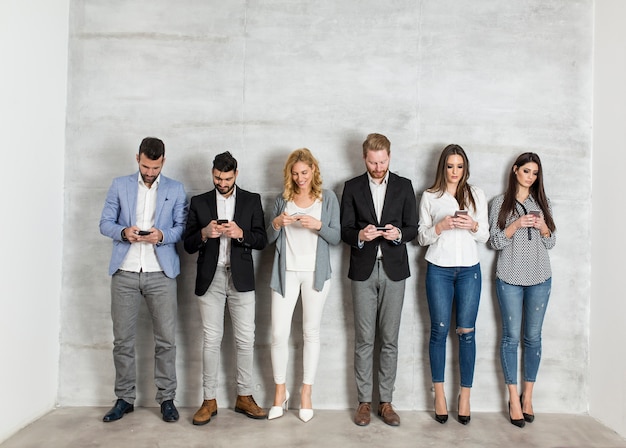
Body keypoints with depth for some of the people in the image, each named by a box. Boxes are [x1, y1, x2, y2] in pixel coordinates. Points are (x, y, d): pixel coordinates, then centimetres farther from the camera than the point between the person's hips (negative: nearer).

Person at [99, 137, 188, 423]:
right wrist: (123, 232, -14)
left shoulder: (176, 189, 8)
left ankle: (166, 398, 13)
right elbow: (105, 223, 7)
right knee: (122, 339, 6)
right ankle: (124, 399, 20)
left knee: (166, 339, 0)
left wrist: (162, 235, -17)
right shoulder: (119, 185, 10)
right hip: (124, 273, 1)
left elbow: (182, 227, 3)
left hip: (161, 273, -1)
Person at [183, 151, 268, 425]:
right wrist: (205, 233, -15)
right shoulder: (199, 202, 8)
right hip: (210, 279, 0)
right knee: (211, 340, 4)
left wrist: (241, 234, -17)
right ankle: (209, 400, 15)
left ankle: (244, 397, 16)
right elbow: (188, 245, 5)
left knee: (245, 340, 3)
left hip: (241, 278, 0)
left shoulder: (252, 200, 6)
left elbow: (262, 240, 2)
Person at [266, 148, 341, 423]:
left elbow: (336, 238, 1)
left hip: (315, 273, -1)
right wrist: (276, 223, -11)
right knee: (279, 333, -2)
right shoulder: (282, 200, 9)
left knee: (311, 332, 5)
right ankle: (280, 392, 16)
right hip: (286, 272, 1)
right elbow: (269, 239, 9)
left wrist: (318, 225, -17)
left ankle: (306, 394, 18)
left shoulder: (328, 198, 4)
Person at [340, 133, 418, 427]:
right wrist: (359, 235, -18)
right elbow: (345, 230, 3)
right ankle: (364, 401, 15)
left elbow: (413, 228, 6)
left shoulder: (404, 186, 7)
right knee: (364, 339, 4)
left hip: (393, 269, 0)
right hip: (363, 270, 0)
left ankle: (386, 401, 16)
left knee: (390, 339, 5)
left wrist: (399, 233, -16)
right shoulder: (352, 187, 6)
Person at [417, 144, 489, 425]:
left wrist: (473, 225, -12)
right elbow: (422, 238, 4)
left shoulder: (476, 194, 9)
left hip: (469, 269, 1)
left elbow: (485, 236, 9)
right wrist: (441, 226, -14)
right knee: (440, 330, 2)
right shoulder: (429, 196, 5)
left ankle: (465, 395, 12)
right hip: (438, 269, -1)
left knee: (466, 331, 1)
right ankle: (439, 394, 14)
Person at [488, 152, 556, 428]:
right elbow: (495, 242, -2)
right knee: (511, 336, 0)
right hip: (510, 279, -2)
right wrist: (516, 225, -16)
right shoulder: (500, 203, 3)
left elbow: (551, 243, 11)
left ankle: (528, 395, 18)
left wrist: (543, 227, -9)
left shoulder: (542, 202, 11)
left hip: (540, 279, 3)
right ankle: (514, 399, 9)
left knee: (533, 337, 6)